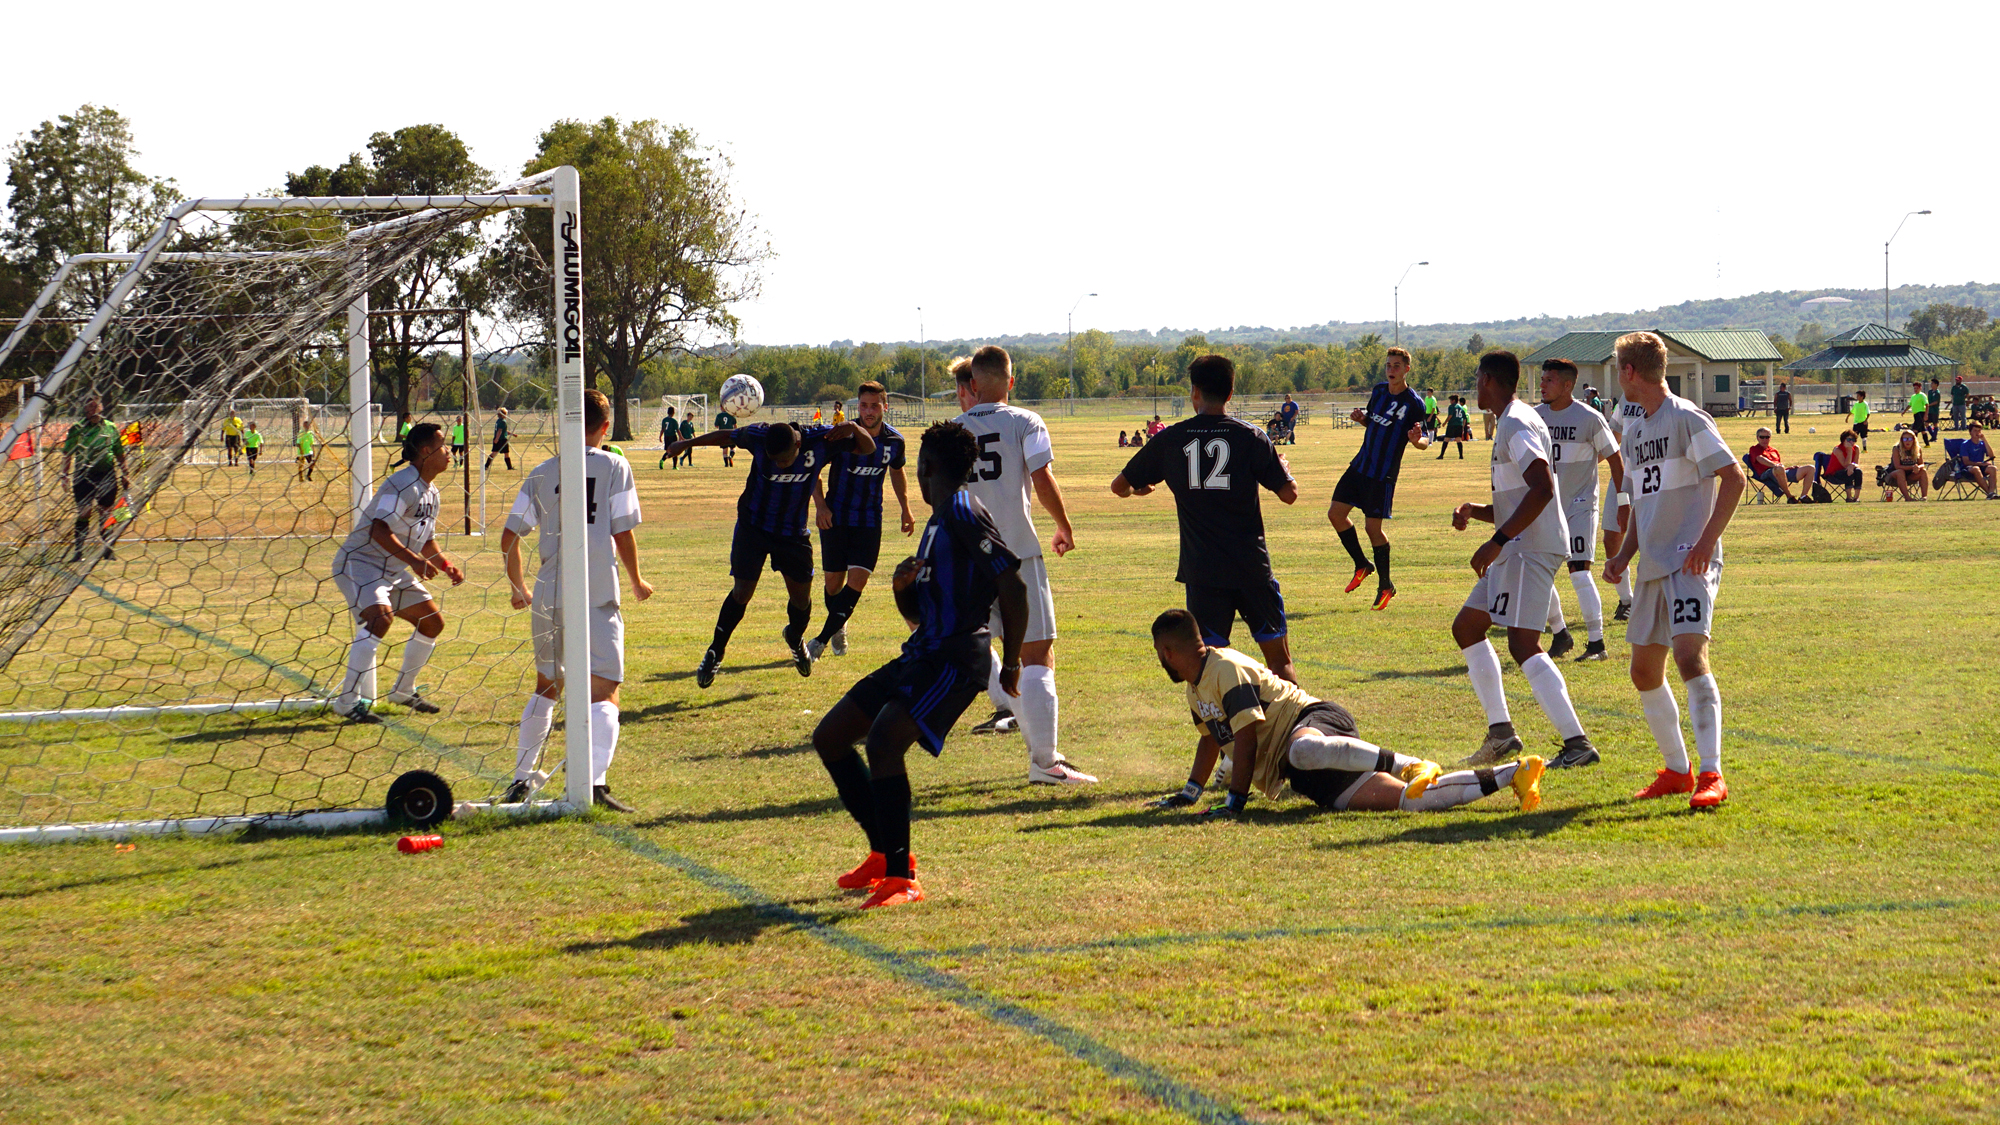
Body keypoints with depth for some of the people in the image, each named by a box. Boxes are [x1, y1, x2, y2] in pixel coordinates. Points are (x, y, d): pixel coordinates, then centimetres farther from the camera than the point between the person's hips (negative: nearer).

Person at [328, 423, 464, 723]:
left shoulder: (430, 492, 11)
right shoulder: (403, 485, -20)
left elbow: (426, 540, 22)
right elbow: (379, 531, -30)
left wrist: (446, 565, 6)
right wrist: (414, 560, -33)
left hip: (394, 570, 10)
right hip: (359, 562, -10)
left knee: (433, 621, 10)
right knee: (379, 617, -31)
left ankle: (403, 691, 26)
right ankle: (347, 701, -27)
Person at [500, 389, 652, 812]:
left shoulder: (541, 474, 8)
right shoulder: (614, 467, 0)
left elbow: (509, 537, 7)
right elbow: (623, 535, -4)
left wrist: (518, 587, 23)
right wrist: (637, 583, 12)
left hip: (548, 598, 4)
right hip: (597, 599, -4)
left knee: (547, 687, 21)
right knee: (604, 690, -5)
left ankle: (522, 779, 26)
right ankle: (595, 781, -25)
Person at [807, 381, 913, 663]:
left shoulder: (894, 440, -3)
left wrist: (905, 508, 14)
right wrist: (819, 504, -12)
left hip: (870, 520, 2)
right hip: (835, 517, -2)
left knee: (858, 579, -12)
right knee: (834, 581, 4)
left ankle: (822, 639, -7)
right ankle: (839, 628, 33)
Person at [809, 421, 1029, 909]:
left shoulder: (965, 515, -11)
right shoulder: (937, 523, 20)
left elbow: (1013, 586, -17)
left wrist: (1010, 662, -9)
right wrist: (902, 585, 3)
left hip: (956, 661, -11)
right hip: (923, 654, 11)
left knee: (883, 740, -29)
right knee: (829, 737, 11)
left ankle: (901, 877, -24)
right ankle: (885, 854, 19)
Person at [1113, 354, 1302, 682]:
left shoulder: (1170, 439, 2)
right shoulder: (1250, 436, -2)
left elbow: (1119, 486, 10)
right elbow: (1289, 494, -2)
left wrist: (1136, 489, 34)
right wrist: (1284, 468, 20)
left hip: (1201, 570, 1)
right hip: (1251, 568, -1)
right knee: (1279, 660, 8)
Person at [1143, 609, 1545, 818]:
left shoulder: (1225, 668, -7)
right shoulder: (1196, 687, 24)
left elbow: (1247, 737, -14)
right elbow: (1211, 738, 41)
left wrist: (1235, 802, -15)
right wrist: (1188, 795, 42)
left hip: (1313, 721, -8)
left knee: (1302, 750, -47)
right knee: (1412, 800, -10)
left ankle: (1414, 766, -43)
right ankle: (1514, 772, -10)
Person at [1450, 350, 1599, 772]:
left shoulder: (1516, 425, -13)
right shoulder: (1509, 423, 21)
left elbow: (1542, 488, -26)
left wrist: (1497, 541, -27)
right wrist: (1477, 511, 10)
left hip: (1531, 547, -11)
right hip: (1519, 548, 11)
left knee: (1522, 643, -16)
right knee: (1466, 627, 16)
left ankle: (1577, 743, -19)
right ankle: (1501, 732, 16)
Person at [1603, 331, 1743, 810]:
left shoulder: (1686, 419, -8)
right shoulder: (1634, 430, 18)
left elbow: (1733, 478, -13)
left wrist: (1706, 540, -21)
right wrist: (1624, 554, 13)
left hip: (1690, 561, -9)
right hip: (1653, 565, 9)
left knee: (1689, 655, -23)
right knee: (1645, 671, 11)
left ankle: (1711, 776, -24)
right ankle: (1677, 770, 25)